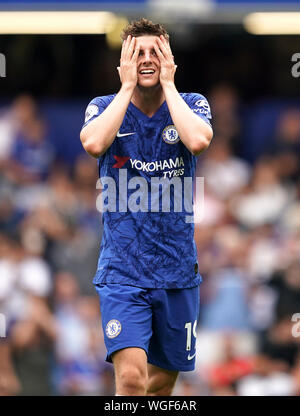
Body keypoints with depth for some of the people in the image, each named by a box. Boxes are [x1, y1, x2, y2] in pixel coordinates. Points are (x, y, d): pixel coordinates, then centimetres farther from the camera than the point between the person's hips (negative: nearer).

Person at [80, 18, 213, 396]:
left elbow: (197, 140, -21)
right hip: (121, 270, -2)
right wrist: (127, 86, -13)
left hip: (177, 270, 2)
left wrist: (167, 83, -11)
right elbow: (94, 143, -23)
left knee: (163, 378, 14)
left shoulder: (192, 104, 3)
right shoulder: (104, 107, 1)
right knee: (131, 375, -21)